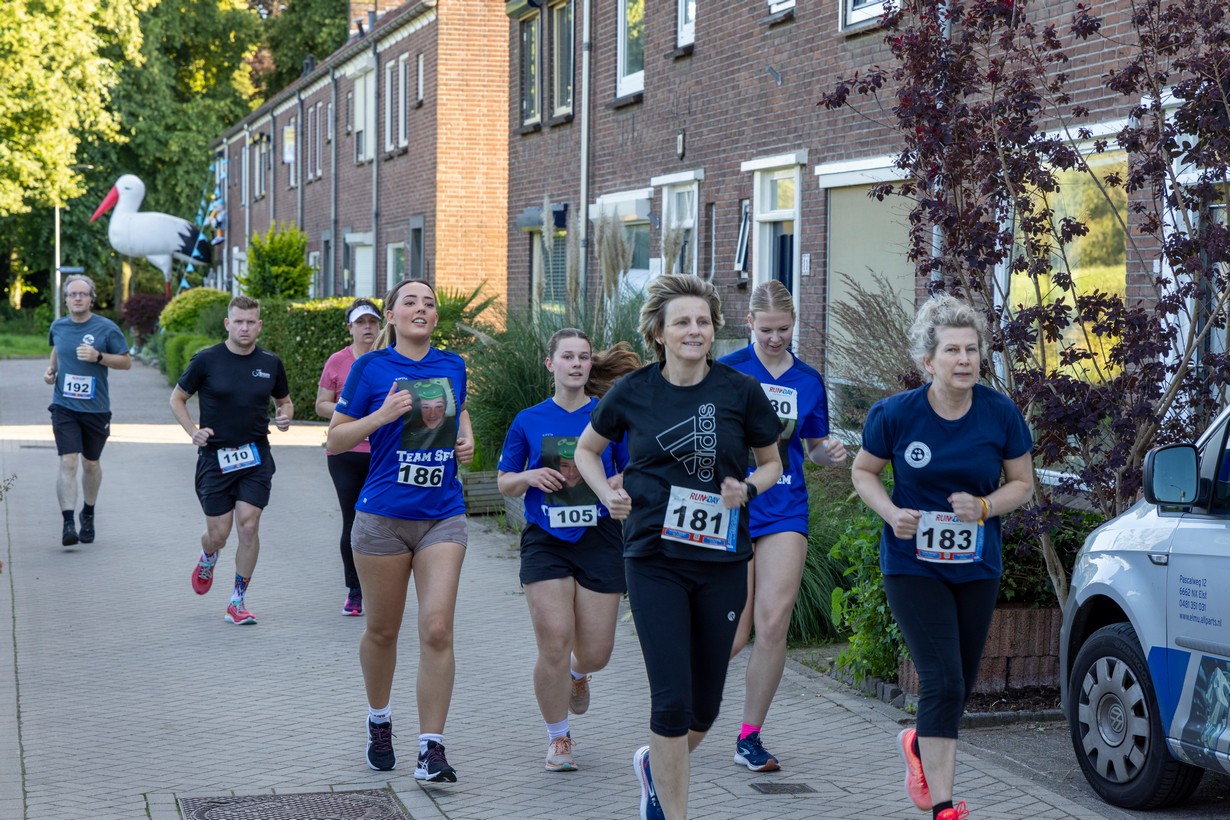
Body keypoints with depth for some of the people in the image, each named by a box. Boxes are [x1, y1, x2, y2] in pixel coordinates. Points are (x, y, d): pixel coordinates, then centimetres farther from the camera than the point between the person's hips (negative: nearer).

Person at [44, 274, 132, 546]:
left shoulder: (106, 328, -6)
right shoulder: (58, 326, 4)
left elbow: (126, 362, -3)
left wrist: (98, 356, -18)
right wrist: (51, 368, 8)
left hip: (96, 409, -1)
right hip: (64, 408, 1)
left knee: (91, 464, 15)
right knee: (68, 463, -13)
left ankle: (88, 515, 36)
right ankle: (68, 523, -17)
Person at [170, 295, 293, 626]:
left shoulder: (270, 363, 3)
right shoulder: (207, 360, -5)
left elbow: (284, 401, 18)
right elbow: (177, 398, 6)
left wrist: (285, 417, -4)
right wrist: (193, 431, -9)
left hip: (255, 457, 1)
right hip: (215, 457, -1)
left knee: (249, 526, -9)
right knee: (218, 534, 1)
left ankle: (238, 601, 4)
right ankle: (207, 559, 39)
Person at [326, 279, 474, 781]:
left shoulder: (452, 366, 8)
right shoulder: (371, 368, -2)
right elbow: (335, 441, -1)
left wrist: (466, 440, 8)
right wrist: (383, 415, -15)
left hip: (442, 516, 2)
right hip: (383, 517, -2)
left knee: (437, 629, -9)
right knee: (382, 630, 10)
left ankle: (431, 749, -5)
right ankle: (379, 722, 35)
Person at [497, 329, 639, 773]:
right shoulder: (529, 421, 4)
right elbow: (504, 483, 10)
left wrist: (615, 484, -13)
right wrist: (529, 477, -11)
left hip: (599, 540, 1)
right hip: (545, 542, 0)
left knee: (595, 652, 2)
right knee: (554, 645, -10)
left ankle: (577, 673, 42)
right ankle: (558, 738, 11)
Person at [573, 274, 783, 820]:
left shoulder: (740, 391, -2)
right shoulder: (633, 392, -2)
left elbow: (772, 463, 11)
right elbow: (587, 449, 15)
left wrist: (748, 488, -10)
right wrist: (608, 495, -3)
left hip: (722, 560, 2)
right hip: (655, 559, -2)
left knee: (706, 704, 10)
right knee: (673, 698, -8)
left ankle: (656, 763, 41)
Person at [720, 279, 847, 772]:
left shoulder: (808, 380, 8)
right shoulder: (725, 372, -2)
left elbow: (815, 449, 18)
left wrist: (830, 452, -3)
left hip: (784, 512, 2)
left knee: (773, 623, -8)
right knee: (735, 634, -2)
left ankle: (749, 739, 5)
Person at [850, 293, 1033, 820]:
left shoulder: (1000, 414, -6)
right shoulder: (896, 414, -11)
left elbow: (1022, 483, 4)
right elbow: (863, 471, 4)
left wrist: (984, 507, -16)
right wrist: (892, 512, -15)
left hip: (977, 568, 3)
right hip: (912, 565, -3)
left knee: (958, 687, 15)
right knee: (943, 682, -14)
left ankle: (918, 745, 48)